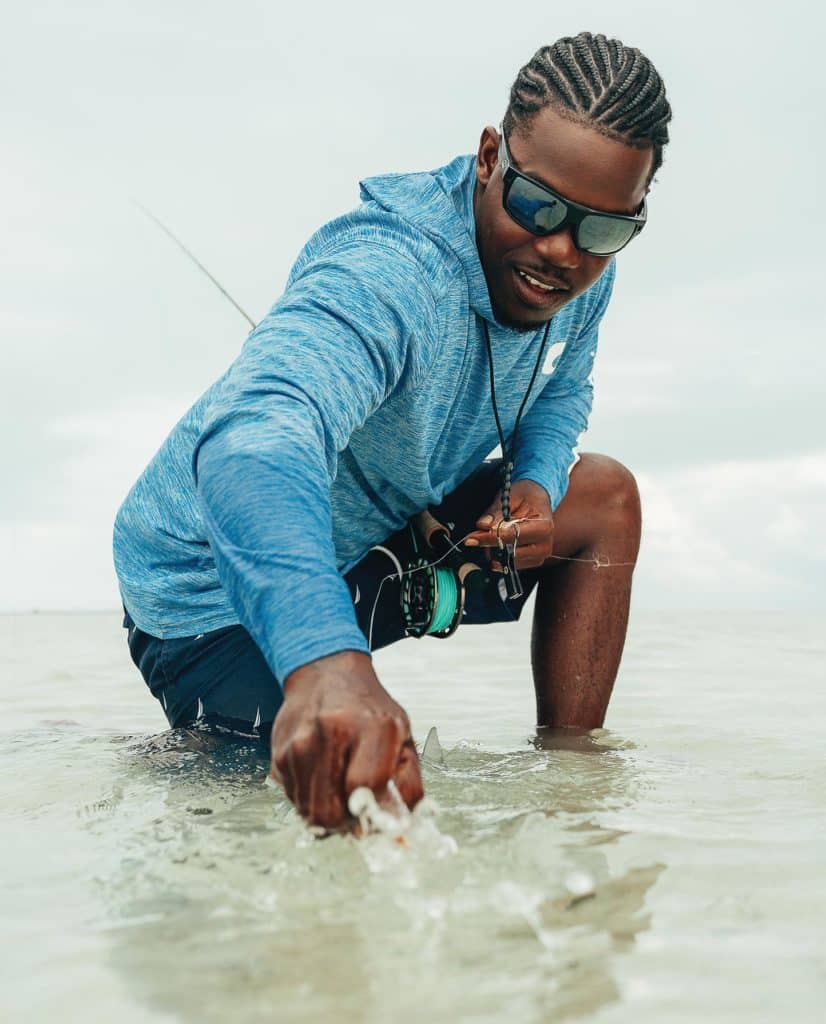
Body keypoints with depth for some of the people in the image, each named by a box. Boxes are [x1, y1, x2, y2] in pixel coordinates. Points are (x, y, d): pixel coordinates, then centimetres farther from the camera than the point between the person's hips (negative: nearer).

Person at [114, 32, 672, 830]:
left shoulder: (582, 276, -8)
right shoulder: (383, 274, -36)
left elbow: (560, 391, 13)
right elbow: (257, 433, -56)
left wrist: (537, 482, -13)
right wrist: (324, 660, -74)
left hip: (383, 535, 8)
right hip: (219, 592, -7)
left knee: (604, 499, 2)